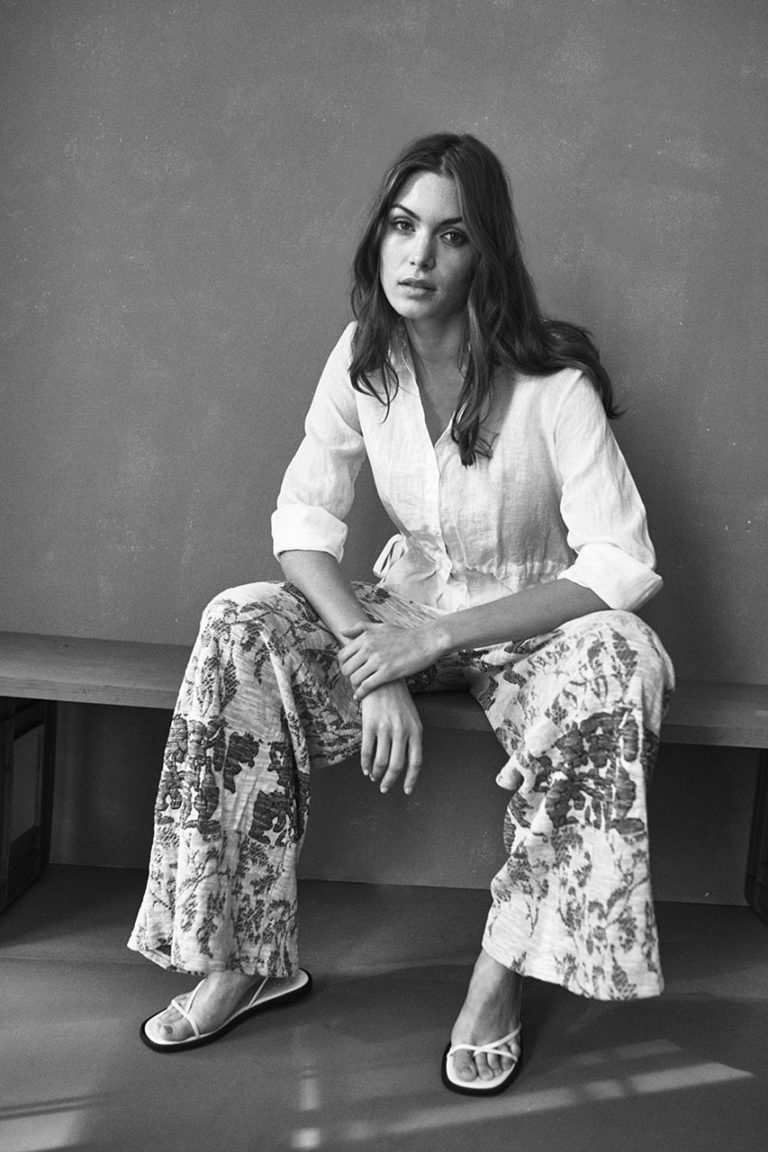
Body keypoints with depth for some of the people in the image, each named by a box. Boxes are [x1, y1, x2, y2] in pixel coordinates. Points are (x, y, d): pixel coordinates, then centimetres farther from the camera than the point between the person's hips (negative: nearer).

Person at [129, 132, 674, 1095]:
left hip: (533, 620, -3)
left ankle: (503, 971, -18)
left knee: (620, 661, -35)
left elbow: (622, 567, -22)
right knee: (240, 628, -21)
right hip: (405, 604, 3)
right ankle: (246, 959, -12)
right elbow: (304, 519, -8)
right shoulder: (363, 357, -9)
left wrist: (436, 636, -27)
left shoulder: (552, 383, -20)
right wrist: (372, 657, -24)